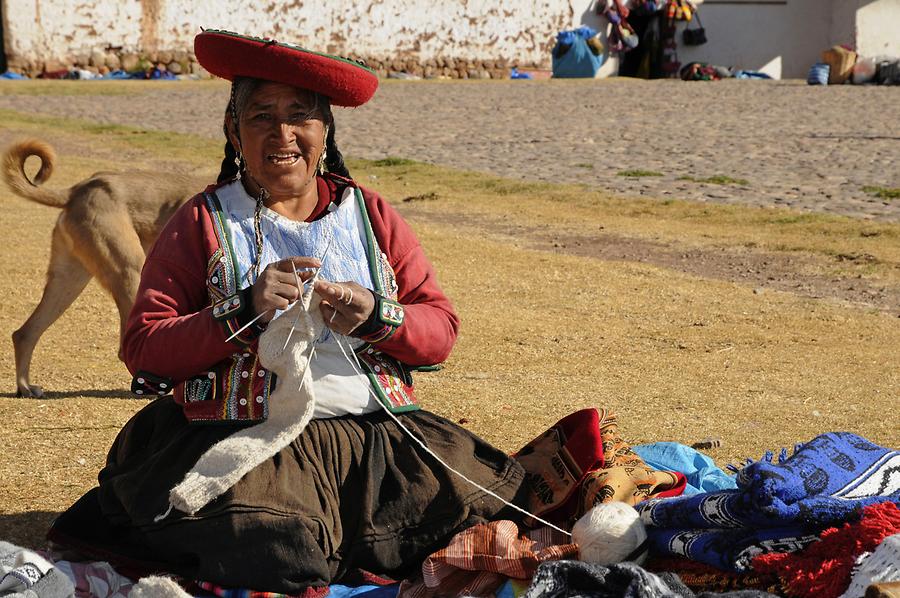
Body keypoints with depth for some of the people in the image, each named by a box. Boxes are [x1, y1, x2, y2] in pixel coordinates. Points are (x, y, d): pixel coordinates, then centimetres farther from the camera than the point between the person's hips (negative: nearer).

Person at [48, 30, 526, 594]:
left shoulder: (371, 215, 15)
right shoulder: (203, 223, 6)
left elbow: (442, 330, 10)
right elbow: (144, 352, -2)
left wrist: (377, 316, -11)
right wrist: (246, 311, -15)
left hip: (376, 435, 3)